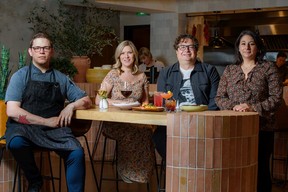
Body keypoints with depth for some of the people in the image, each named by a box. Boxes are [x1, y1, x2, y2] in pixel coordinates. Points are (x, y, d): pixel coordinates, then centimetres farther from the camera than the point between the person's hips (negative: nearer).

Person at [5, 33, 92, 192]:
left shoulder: (61, 78, 14)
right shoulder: (20, 76, 4)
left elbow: (86, 101, 17)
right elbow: (12, 111, -7)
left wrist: (71, 105, -5)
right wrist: (46, 121, -10)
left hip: (54, 129, 2)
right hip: (24, 127, -2)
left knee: (77, 152, -27)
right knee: (16, 142, -36)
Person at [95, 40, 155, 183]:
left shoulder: (142, 77, 15)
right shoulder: (113, 75, 4)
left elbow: (145, 102, 21)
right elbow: (98, 100, -4)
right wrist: (121, 102, -13)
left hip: (136, 122, 3)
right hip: (115, 123, -3)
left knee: (146, 130, -29)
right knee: (131, 133, -33)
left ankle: (140, 174, -15)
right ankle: (127, 172, -14)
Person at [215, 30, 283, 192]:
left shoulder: (269, 68, 3)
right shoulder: (229, 70, 13)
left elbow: (276, 98, -3)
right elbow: (219, 97, 10)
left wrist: (254, 108, -16)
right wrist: (233, 106, -10)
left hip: (261, 128, -2)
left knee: (260, 169, 1)